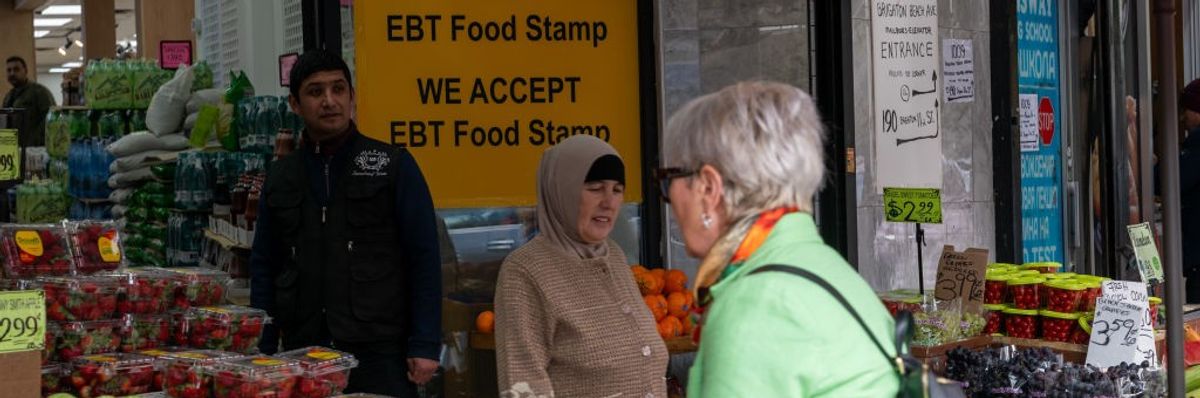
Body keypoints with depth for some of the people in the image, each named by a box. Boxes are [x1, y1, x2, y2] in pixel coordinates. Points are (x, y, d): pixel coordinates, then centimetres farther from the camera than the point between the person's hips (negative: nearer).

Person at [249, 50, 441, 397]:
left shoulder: (394, 166, 0)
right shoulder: (281, 177, 11)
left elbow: (424, 260, -2)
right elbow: (264, 267, 14)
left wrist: (425, 346, -9)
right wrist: (263, 351, 6)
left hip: (380, 353, -3)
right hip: (302, 352, 3)